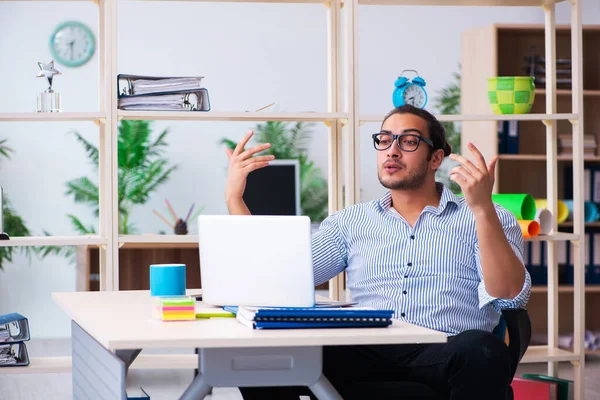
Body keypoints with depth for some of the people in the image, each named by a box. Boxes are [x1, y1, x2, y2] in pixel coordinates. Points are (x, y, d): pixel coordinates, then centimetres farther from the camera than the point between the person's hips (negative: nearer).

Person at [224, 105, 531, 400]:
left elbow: (509, 295, -6)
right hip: (365, 354, 2)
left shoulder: (485, 219, 13)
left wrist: (482, 208, -18)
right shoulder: (350, 222, 22)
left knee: (479, 349, -39)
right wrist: (235, 199, 8)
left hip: (444, 356, -2)